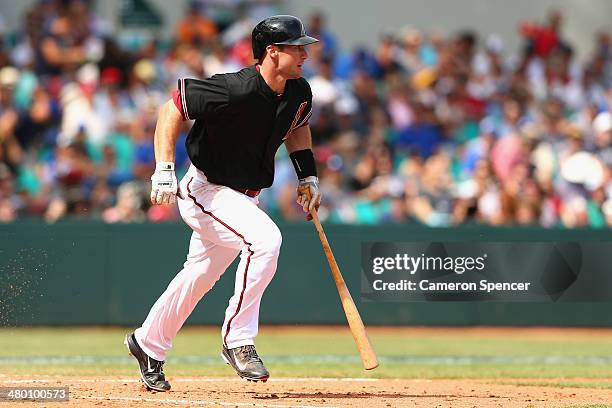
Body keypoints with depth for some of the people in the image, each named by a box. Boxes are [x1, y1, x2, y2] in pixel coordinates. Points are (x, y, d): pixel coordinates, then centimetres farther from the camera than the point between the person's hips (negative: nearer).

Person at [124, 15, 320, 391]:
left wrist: (308, 176, 8)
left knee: (200, 276, 17)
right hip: (204, 190, -8)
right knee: (265, 238, -29)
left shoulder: (299, 93, -4)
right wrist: (164, 169, -28)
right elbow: (172, 109, -21)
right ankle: (238, 340, -19)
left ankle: (149, 343, 38)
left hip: (244, 197, 8)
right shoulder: (234, 91, -28)